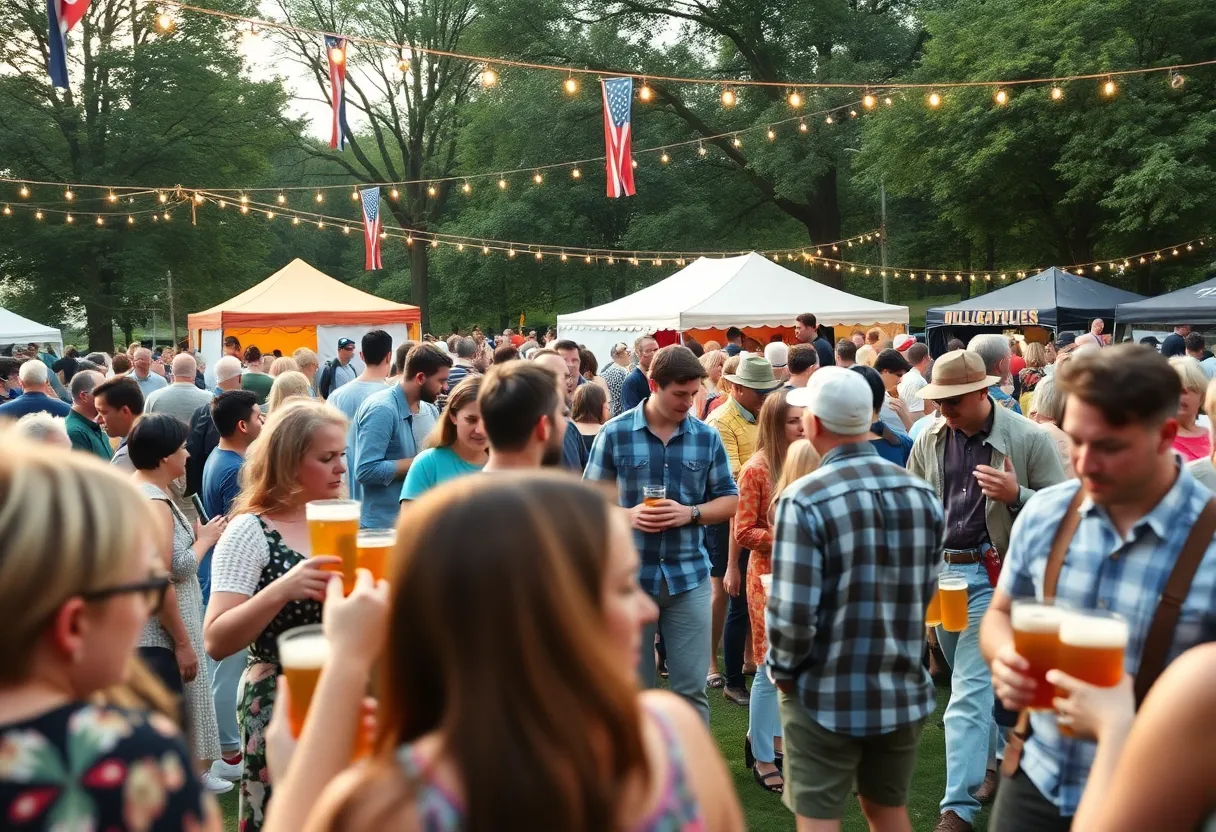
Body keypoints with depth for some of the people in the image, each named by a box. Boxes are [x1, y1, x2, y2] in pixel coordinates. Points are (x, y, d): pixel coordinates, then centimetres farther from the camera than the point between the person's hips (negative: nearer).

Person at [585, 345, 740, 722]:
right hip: (629, 576, -1)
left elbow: (729, 500, 8)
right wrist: (627, 515, -16)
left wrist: (691, 513, -11)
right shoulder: (615, 433, -2)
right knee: (633, 687, 11)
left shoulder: (707, 437, 3)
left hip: (689, 576, 1)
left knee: (692, 687, 5)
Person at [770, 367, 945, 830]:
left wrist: (782, 669, -3)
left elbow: (793, 612, -21)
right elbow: (925, 590, 7)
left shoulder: (805, 500, -19)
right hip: (903, 688, 5)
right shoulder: (922, 493, 0)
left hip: (826, 693, -5)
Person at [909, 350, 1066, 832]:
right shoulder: (928, 440, 3)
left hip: (992, 573, -5)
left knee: (970, 690, -9)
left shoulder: (1029, 439, -10)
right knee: (977, 678, 21)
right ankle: (1001, 758, 44)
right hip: (939, 569, 6)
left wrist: (1016, 495, -25)